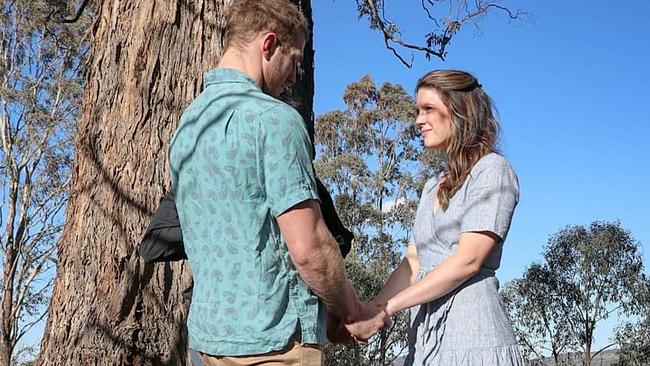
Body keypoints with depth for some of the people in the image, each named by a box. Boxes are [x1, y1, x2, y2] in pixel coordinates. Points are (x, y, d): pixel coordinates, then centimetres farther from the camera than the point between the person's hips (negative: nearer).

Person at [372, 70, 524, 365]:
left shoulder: (491, 169, -3)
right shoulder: (433, 187, 20)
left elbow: (468, 260, -13)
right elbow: (412, 262, 14)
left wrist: (386, 307, -14)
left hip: (471, 338, -6)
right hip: (425, 340, 7)